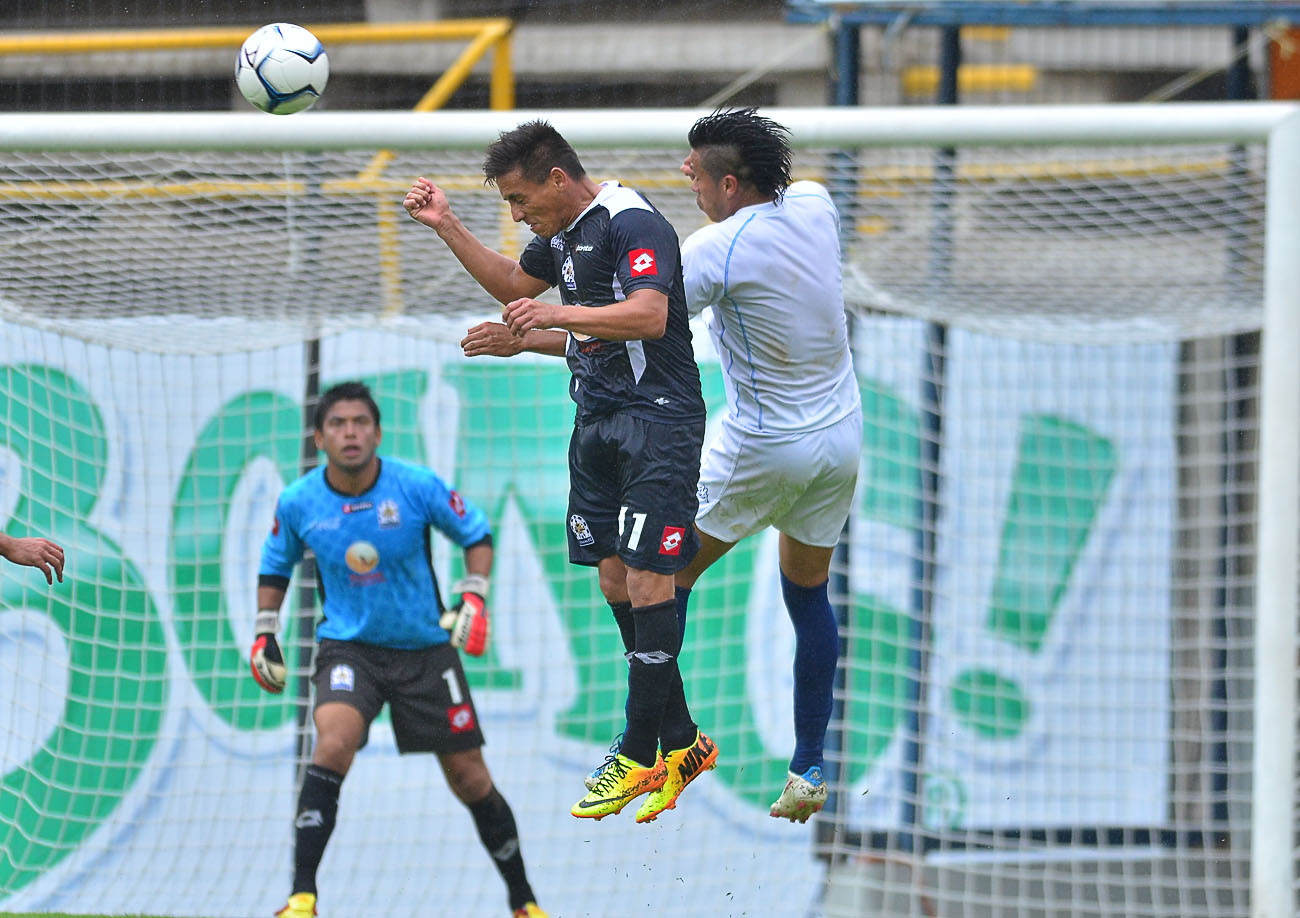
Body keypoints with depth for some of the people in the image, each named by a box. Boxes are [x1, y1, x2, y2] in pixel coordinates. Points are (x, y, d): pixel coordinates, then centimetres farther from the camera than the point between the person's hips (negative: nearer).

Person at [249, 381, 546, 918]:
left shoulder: (418, 487, -13)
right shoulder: (298, 503, -7)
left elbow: (475, 534, 3)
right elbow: (276, 564, 13)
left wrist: (473, 595, -11)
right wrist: (265, 632, 5)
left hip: (425, 647, 0)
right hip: (348, 646, 0)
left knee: (470, 779, 4)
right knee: (333, 742, -29)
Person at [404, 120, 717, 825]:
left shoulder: (634, 226, -16)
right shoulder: (563, 232, 13)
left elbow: (649, 316, -30)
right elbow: (513, 285, 32)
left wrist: (558, 315, -36)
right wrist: (447, 227, 23)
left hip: (657, 419, -9)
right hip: (597, 422, 9)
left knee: (647, 579, -11)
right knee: (615, 584, 6)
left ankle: (640, 754, -9)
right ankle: (680, 742, 13)